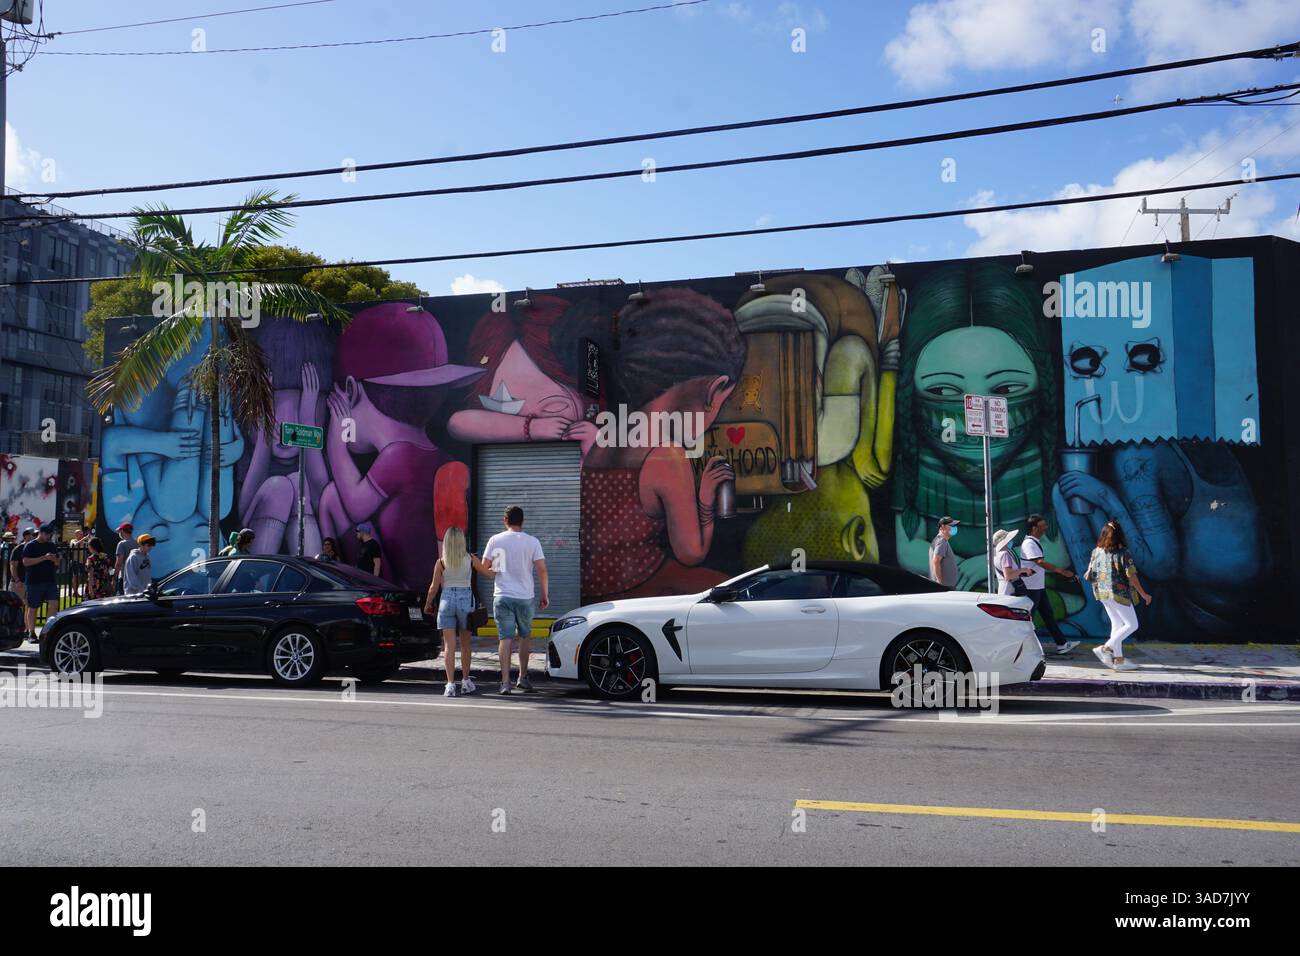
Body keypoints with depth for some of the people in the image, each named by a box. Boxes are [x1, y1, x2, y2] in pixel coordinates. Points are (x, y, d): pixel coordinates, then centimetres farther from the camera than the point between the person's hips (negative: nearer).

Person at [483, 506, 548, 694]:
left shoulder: (495, 540, 0)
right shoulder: (532, 542, -2)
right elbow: (541, 570, -6)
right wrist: (545, 595, 2)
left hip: (502, 596, 0)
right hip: (525, 597, 1)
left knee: (505, 638, 0)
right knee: (523, 637, 17)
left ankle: (505, 682, -7)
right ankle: (523, 678, 23)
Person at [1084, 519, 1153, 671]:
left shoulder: (1096, 552, -1)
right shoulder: (1123, 553, -15)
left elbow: (1089, 576, 1)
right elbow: (1132, 577, -14)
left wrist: (1087, 575, 25)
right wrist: (1143, 594, -5)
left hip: (1103, 593, 6)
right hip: (1119, 593, -6)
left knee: (1117, 624, 17)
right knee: (1131, 624, 6)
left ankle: (1118, 659, 16)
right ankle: (1106, 648, -5)